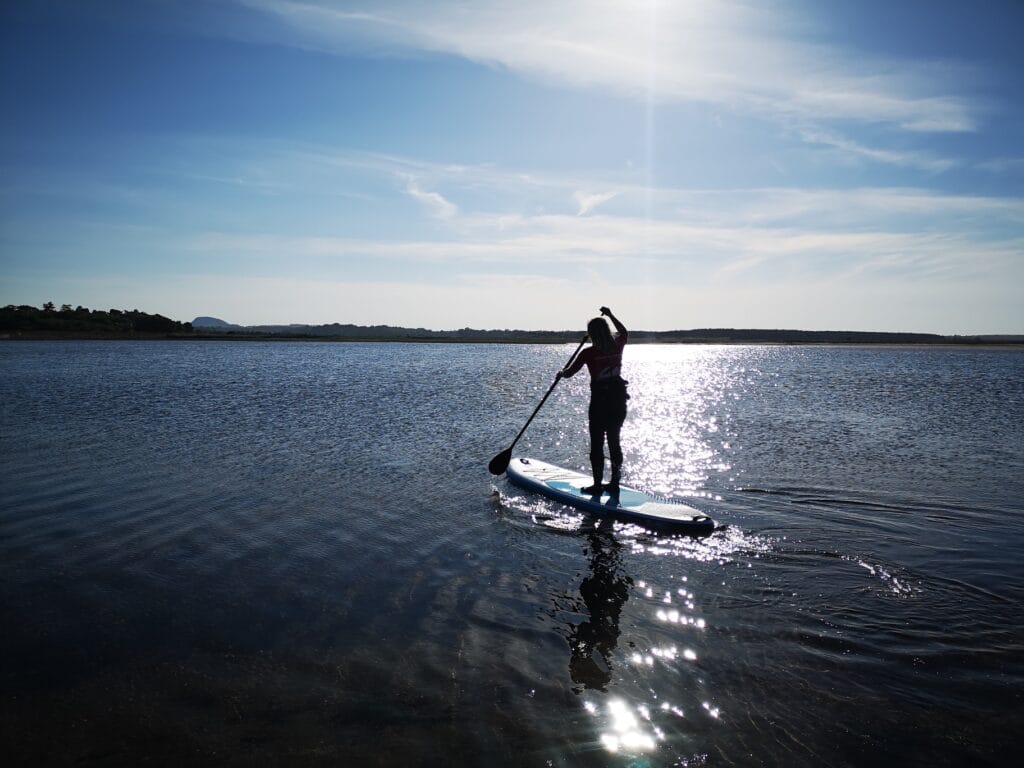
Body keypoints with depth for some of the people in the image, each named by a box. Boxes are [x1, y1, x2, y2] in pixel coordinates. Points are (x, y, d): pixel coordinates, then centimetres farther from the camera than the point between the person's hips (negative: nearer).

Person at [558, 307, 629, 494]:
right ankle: (615, 482, 19)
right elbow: (624, 332, 26)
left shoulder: (589, 353, -12)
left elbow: (568, 373, -4)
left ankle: (598, 484, 6)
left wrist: (561, 373, 17)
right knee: (614, 441, 13)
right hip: (618, 398, 6)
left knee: (597, 444, 3)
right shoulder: (617, 346, 2)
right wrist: (610, 316, 33)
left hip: (600, 400, -5)